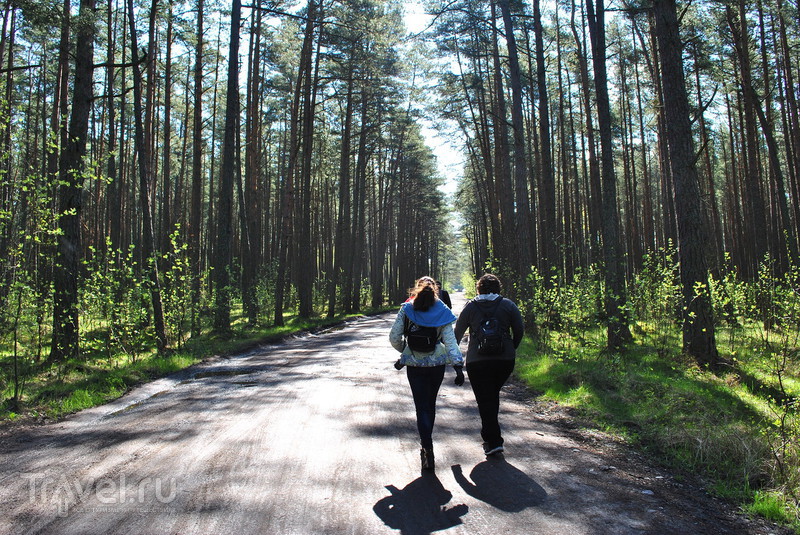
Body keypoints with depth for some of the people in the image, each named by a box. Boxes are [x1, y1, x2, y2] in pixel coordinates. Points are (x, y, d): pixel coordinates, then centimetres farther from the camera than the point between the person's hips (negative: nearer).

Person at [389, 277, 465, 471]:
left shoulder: (406, 310, -4)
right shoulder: (442, 311, -3)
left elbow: (394, 337, -2)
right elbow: (450, 340, -10)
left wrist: (404, 351, 17)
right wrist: (458, 366, -11)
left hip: (414, 365, -1)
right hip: (437, 364, 2)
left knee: (422, 407, 3)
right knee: (430, 404, 20)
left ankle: (427, 447, -11)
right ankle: (426, 442, 37)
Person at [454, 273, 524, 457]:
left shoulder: (471, 306, 2)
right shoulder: (508, 305, 3)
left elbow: (458, 331, 6)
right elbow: (519, 330, 2)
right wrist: (512, 349, 17)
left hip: (477, 361, -2)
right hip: (505, 359, 2)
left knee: (485, 400, 4)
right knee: (493, 395, 20)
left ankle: (493, 441, 0)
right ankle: (490, 433, 27)